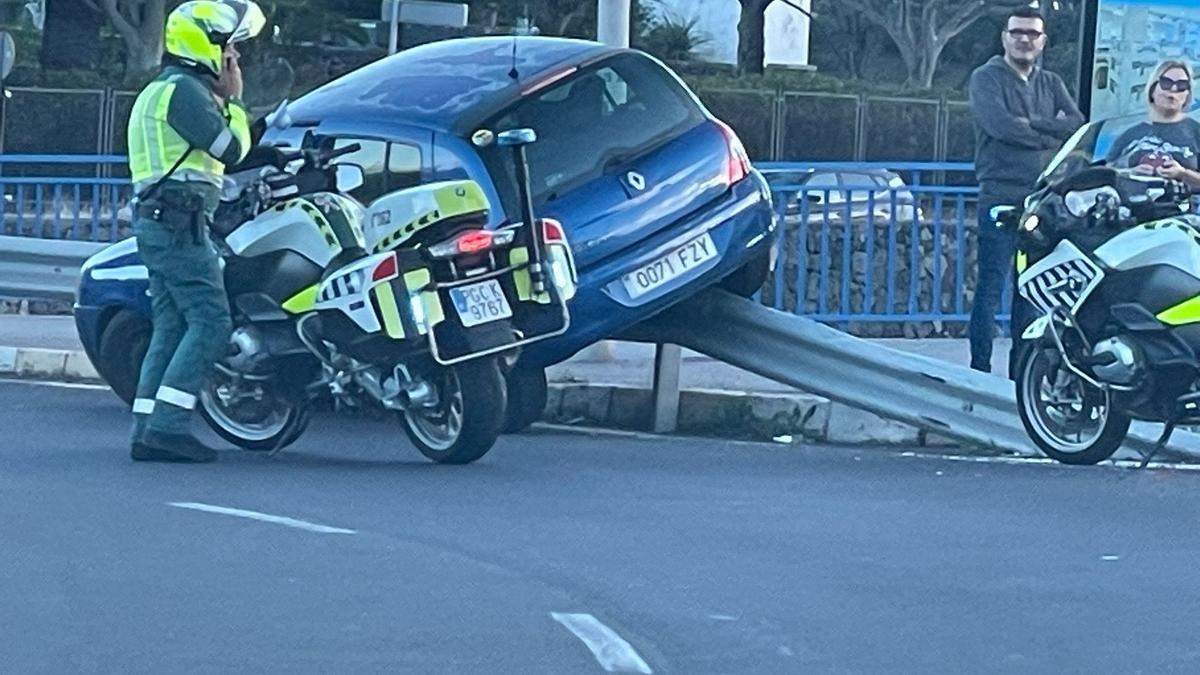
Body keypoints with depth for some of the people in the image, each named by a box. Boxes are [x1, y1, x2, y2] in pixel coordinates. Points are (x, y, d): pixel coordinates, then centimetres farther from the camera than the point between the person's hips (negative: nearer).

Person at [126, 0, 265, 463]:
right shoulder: (184, 90, -9)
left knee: (172, 328, 7)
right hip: (180, 222, -11)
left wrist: (224, 101, 19)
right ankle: (167, 425, -19)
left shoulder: (161, 91, 25)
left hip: (156, 222, 11)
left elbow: (215, 151, 28)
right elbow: (231, 149, -13)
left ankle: (147, 433, 2)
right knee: (211, 323, -13)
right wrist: (233, 99, 0)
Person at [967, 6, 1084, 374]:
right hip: (1001, 195, -5)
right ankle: (980, 368, -6)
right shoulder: (987, 78, 2)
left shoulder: (1051, 84, 18)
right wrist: (1050, 134, -7)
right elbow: (1000, 125, -16)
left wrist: (1029, 123, -10)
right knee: (991, 287, -7)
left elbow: (1078, 126, 2)